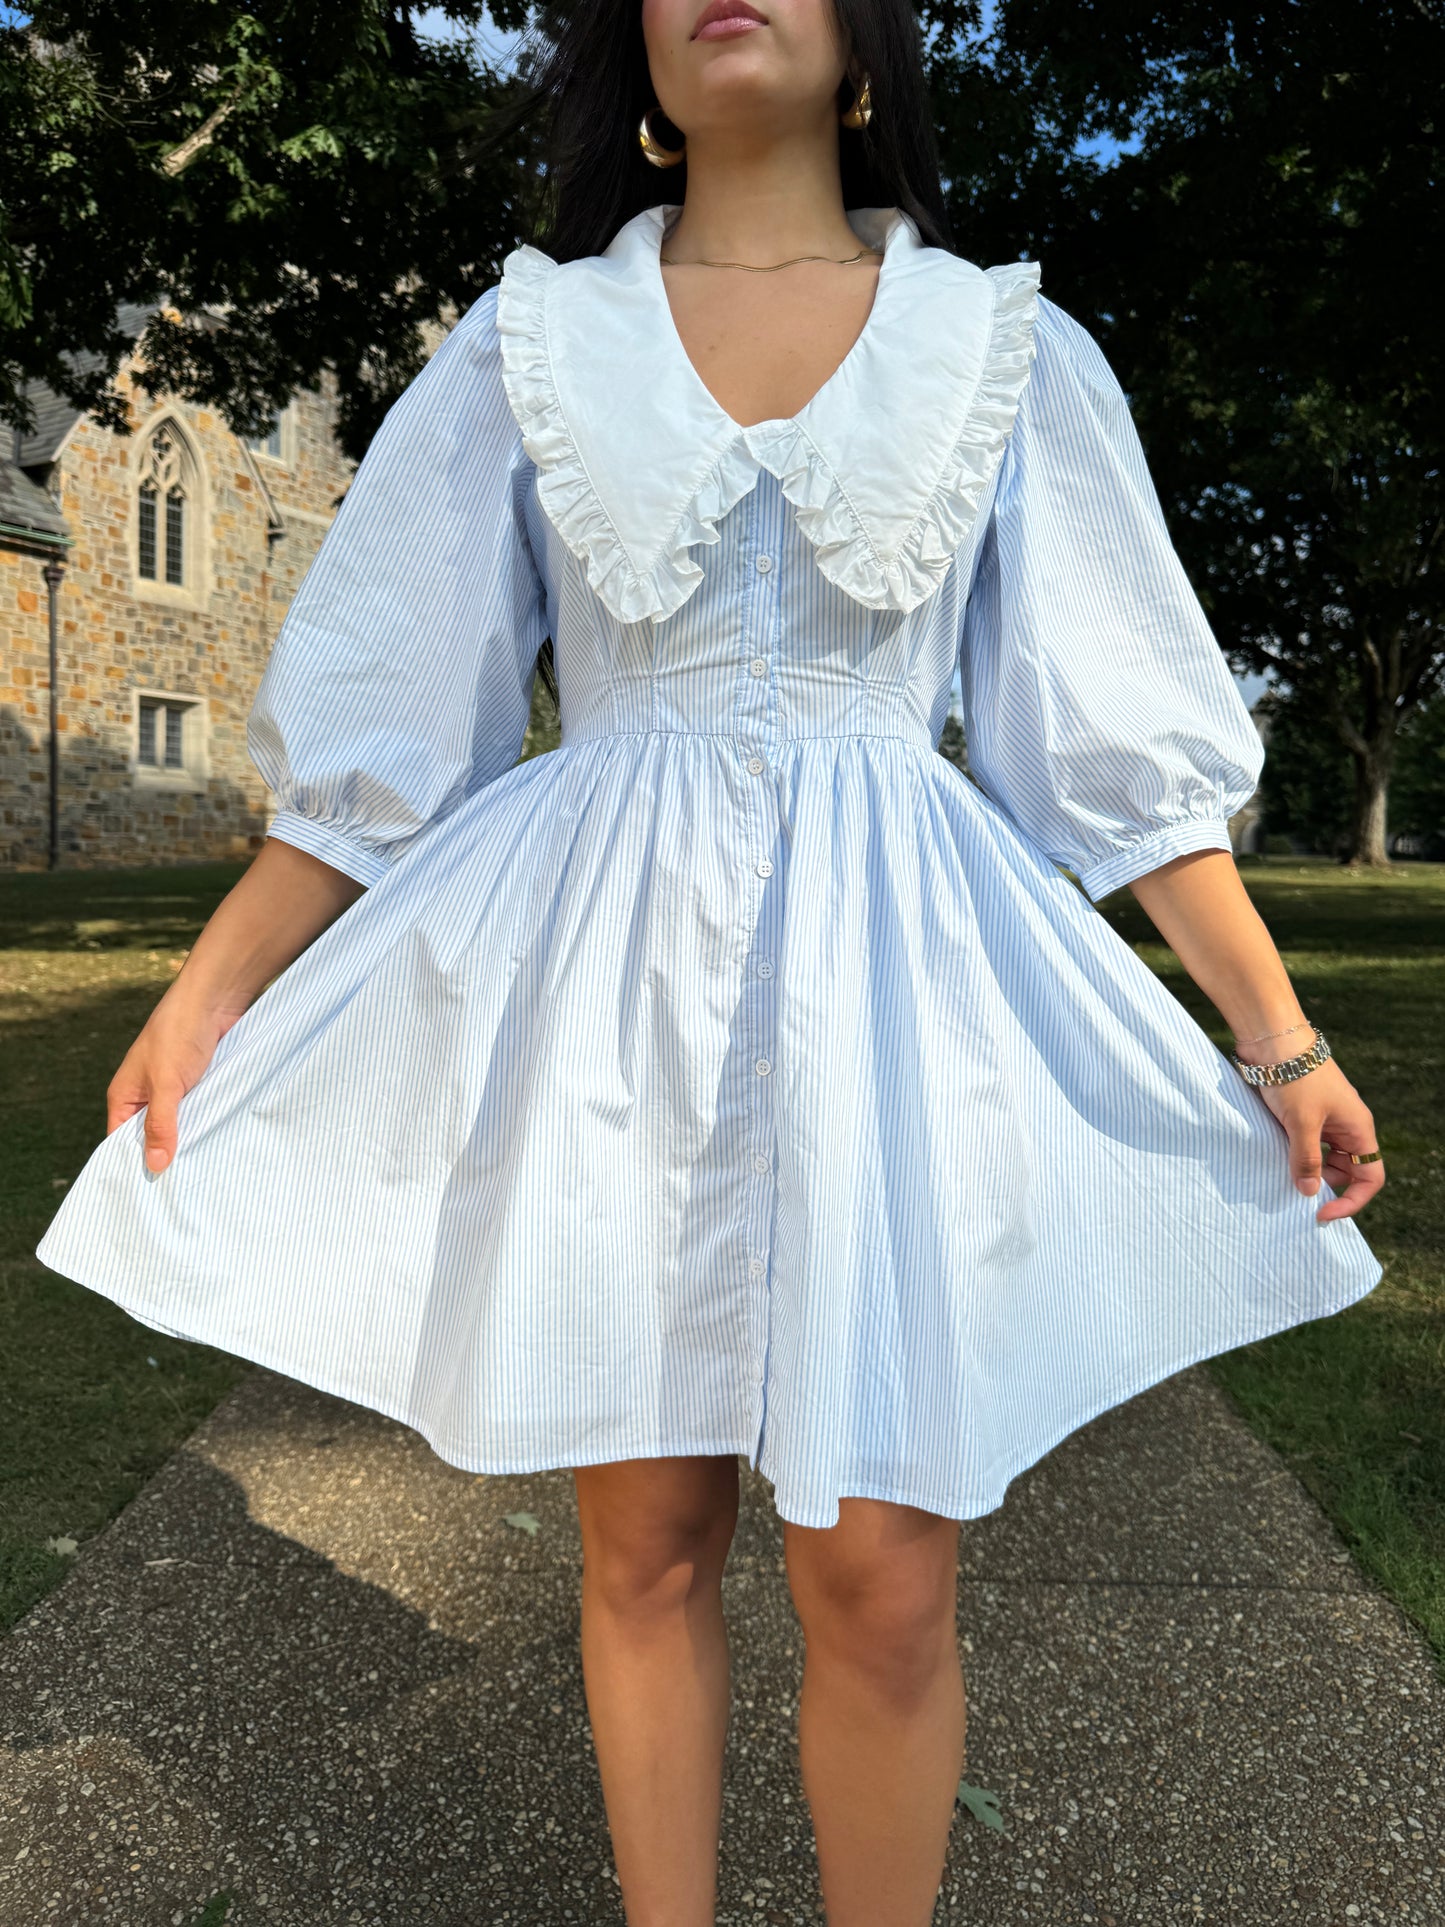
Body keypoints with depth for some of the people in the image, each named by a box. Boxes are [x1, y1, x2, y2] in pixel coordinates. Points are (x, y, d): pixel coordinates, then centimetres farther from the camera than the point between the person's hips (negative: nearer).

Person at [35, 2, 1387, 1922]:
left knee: (883, 1583, 1)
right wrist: (207, 991, 3)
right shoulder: (533, 341, 10)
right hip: (607, 984, 1)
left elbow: (1124, 732, 7)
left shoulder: (1006, 348, 9)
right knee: (646, 1543, 10)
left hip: (885, 986, 0)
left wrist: (1281, 1040, 3)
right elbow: (385, 706, 8)